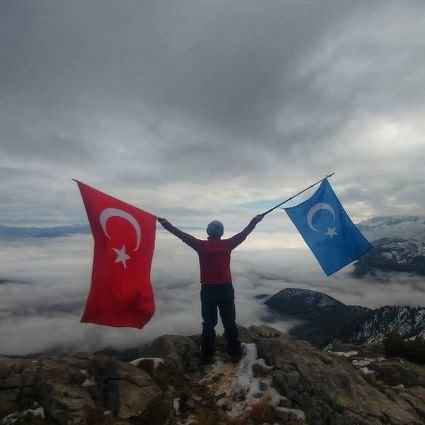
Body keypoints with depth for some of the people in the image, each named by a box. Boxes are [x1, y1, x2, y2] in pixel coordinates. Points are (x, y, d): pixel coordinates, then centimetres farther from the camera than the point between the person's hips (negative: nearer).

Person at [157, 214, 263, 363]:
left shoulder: (201, 245, -4)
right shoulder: (227, 244, -3)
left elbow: (183, 235, -1)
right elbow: (243, 234, 5)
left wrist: (167, 225, 5)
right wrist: (254, 221, 15)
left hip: (208, 289, 0)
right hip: (225, 288, 0)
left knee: (208, 323, 11)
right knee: (229, 322, 11)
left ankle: (207, 355, 16)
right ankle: (235, 353, 17)